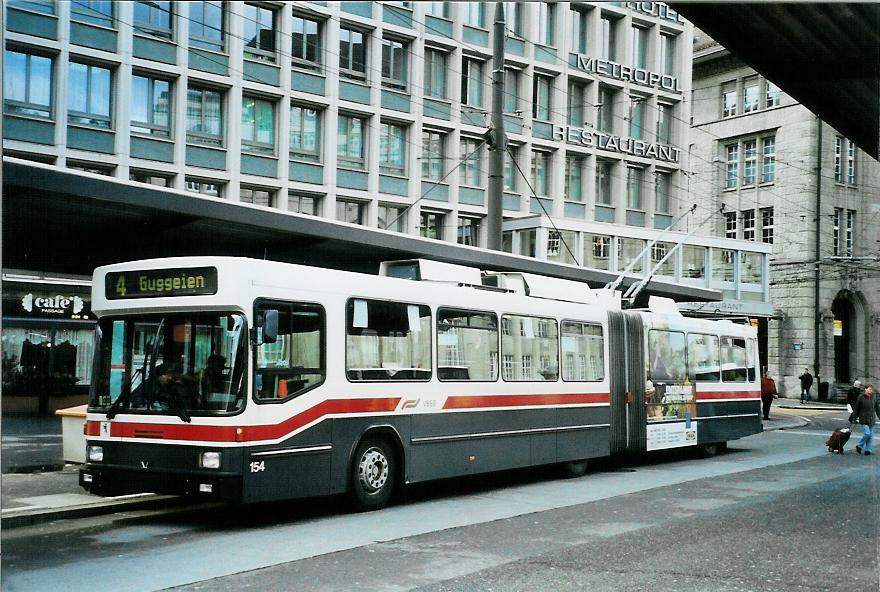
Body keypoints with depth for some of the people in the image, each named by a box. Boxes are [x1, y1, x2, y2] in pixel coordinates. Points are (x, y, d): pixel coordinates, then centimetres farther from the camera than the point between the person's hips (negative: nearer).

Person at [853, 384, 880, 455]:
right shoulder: (861, 397, -7)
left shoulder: (874, 398, 5)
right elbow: (856, 409, -3)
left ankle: (868, 450, 14)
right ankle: (859, 446, 6)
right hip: (864, 419, -5)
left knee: (871, 435, 6)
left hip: (872, 420, 5)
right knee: (867, 434, -14)